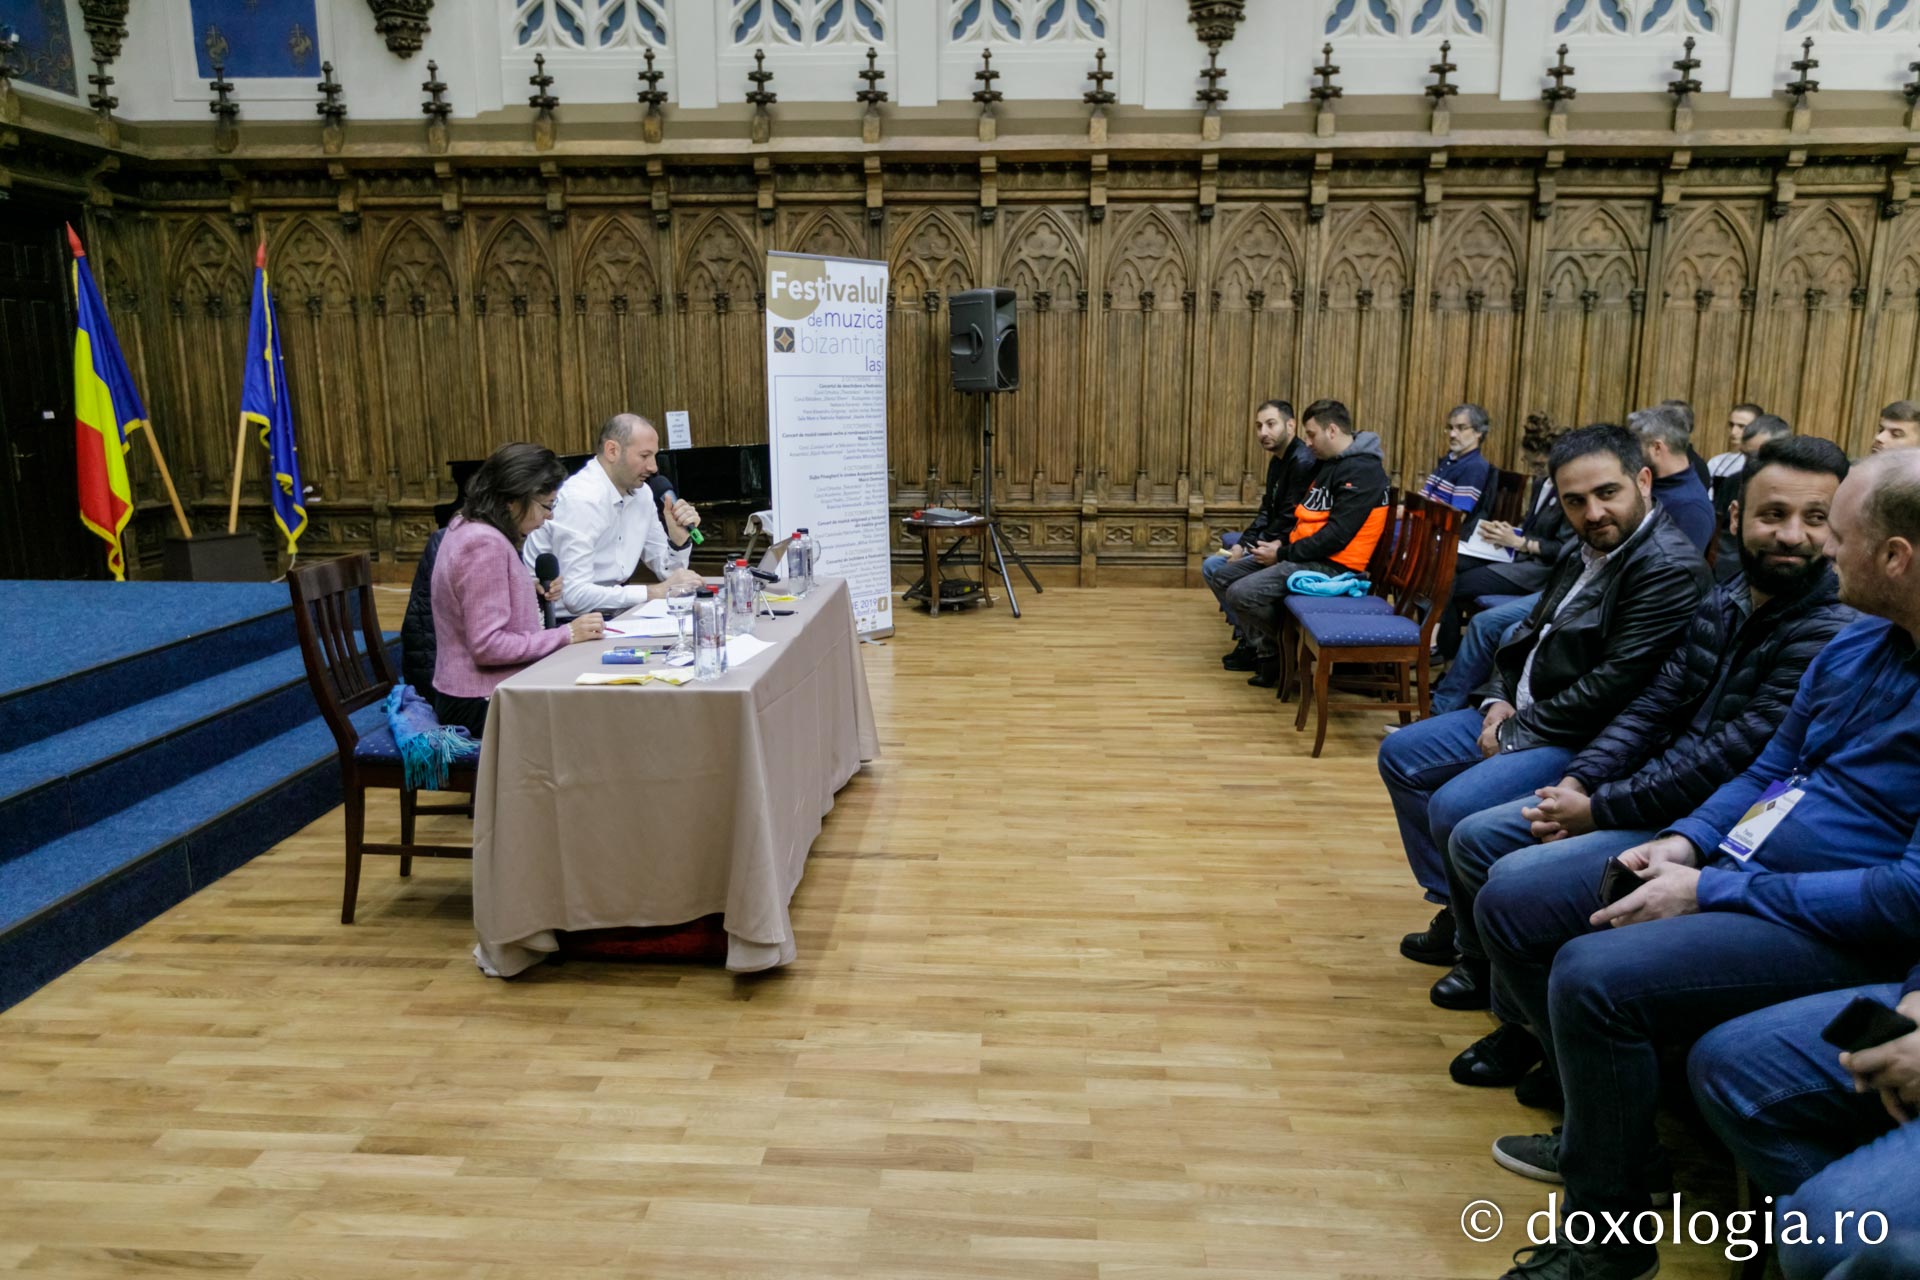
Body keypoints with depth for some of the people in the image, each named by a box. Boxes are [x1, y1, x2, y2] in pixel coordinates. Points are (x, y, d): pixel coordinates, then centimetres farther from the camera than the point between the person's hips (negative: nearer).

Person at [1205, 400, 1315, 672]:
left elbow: (1290, 521, -22)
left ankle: (1255, 645, -2)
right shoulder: (1278, 460, 13)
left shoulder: (1303, 462, -19)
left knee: (1221, 574, -18)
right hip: (1275, 543, 11)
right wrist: (1243, 543, 1)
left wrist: (1248, 549, -14)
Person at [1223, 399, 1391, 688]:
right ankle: (1266, 650, 16)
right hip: (1309, 556, 11)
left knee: (1240, 595, -18)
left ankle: (1283, 650, 5)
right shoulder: (1327, 463, 14)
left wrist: (1284, 554, -15)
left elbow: (1336, 536, -23)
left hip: (1332, 566, -11)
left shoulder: (1361, 471, -17)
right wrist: (1281, 544, 4)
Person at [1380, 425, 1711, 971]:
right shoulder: (1588, 552, 10)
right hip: (1521, 711, 10)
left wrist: (1517, 732, -16)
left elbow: (1616, 684, -24)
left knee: (1454, 809, -26)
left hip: (1585, 739, -10)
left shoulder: (1670, 568, -19)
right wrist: (1499, 700, 0)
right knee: (1400, 755, 10)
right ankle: (1458, 909, 16)